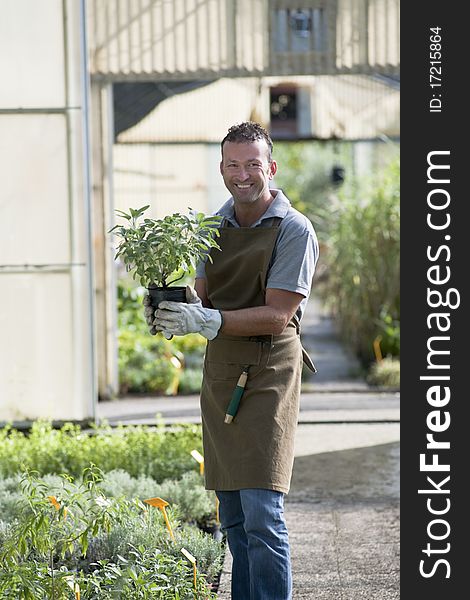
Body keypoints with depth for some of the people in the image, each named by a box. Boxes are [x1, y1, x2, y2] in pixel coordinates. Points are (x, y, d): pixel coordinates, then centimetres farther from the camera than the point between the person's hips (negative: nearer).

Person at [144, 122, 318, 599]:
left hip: (270, 368, -7)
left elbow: (277, 315, -15)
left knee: (261, 512, -13)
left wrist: (206, 321, -24)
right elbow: (201, 299, 12)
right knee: (231, 515, 11)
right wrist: (175, 311, -12)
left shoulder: (294, 231, -8)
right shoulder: (216, 225, 12)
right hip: (220, 368, 7)